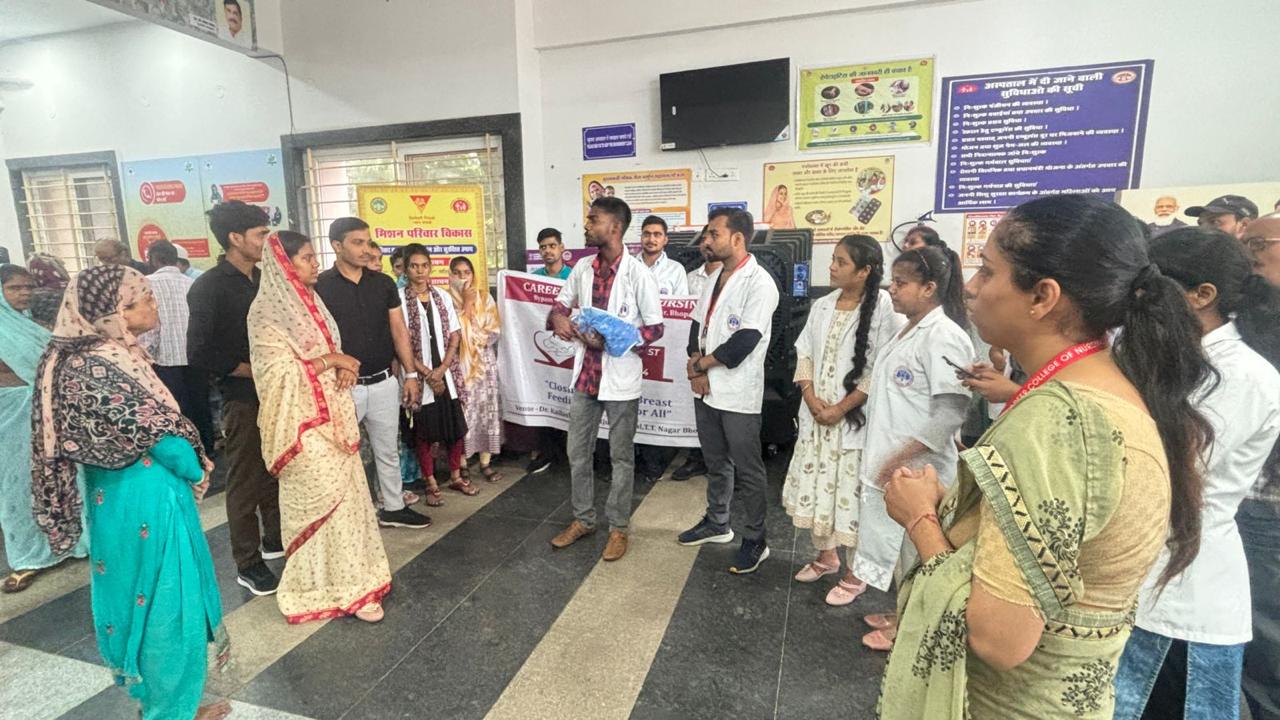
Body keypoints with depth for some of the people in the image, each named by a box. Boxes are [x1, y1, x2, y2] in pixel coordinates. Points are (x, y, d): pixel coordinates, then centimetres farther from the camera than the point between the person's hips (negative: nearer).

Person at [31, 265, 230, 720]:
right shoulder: (105, 366, -25)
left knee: (140, 597, 22)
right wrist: (197, 472, -2)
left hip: (117, 495, 10)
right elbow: (158, 434, -21)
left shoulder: (87, 356, 4)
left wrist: (186, 467, 2)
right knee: (165, 602, 6)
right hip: (146, 499, -10)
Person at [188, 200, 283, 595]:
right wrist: (255, 371, -14)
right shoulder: (209, 287, -12)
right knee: (245, 482, 4)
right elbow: (200, 354, -16)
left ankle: (275, 538, 34)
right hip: (243, 399, -6)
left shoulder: (263, 279, 8)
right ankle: (248, 563, 17)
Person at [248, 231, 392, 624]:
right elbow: (281, 373, -19)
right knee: (329, 496, -3)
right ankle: (343, 586, 10)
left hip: (333, 415, 8)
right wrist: (331, 360, -15)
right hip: (303, 423, -8)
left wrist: (344, 367, -3)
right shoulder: (267, 311, -13)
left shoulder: (309, 301, 11)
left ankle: (350, 573, 27)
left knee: (346, 491, 12)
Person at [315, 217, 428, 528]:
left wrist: (411, 374, 3)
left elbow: (398, 330, 7)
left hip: (384, 383, 4)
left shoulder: (384, 283, 3)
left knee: (388, 450, 16)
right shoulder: (319, 287, -7)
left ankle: (394, 508, 31)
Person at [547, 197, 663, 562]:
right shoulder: (582, 269, 3)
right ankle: (583, 519, 34)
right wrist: (558, 317, -9)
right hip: (585, 374, 6)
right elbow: (561, 302, 15)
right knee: (577, 452, 15)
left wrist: (611, 340, -22)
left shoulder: (638, 274, -13)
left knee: (621, 457, 10)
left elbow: (655, 327, -11)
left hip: (620, 378, -5)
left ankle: (618, 528, 26)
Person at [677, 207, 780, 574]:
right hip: (705, 388, 8)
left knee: (747, 469, 5)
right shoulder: (714, 279, 11)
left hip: (738, 393, -7)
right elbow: (697, 326, 11)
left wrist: (702, 363, -9)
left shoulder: (759, 283, -15)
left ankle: (756, 539, 22)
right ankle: (717, 522, 38)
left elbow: (743, 343, -22)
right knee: (715, 461, 21)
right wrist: (695, 369, -6)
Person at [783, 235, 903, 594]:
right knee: (814, 486, 14)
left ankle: (855, 571, 24)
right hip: (815, 415, 6)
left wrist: (841, 408, -14)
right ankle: (825, 555, 35)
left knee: (852, 492, 3)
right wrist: (811, 398, -5)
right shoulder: (822, 306, 8)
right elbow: (804, 353, 9)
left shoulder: (884, 308, -11)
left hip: (855, 418, -6)